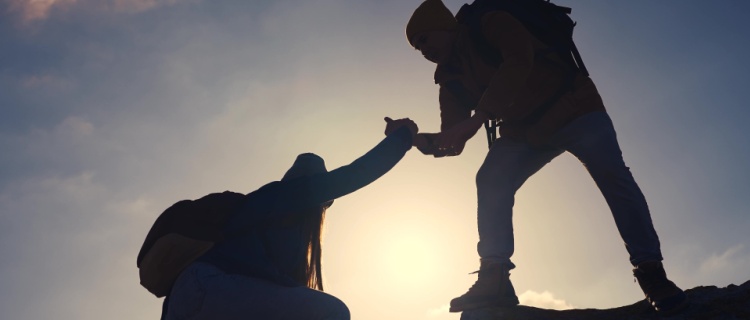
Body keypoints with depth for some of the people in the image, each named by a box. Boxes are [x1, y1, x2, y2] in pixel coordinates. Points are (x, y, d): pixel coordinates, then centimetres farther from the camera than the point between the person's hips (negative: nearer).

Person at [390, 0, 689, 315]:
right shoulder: (451, 79, 4)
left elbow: (519, 60, -34)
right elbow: (452, 143, -1)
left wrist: (476, 119, -39)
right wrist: (419, 140, -23)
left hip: (573, 110, -5)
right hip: (526, 130, 6)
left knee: (613, 177, -21)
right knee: (490, 182, -14)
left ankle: (651, 273, -12)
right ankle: (494, 280, -14)